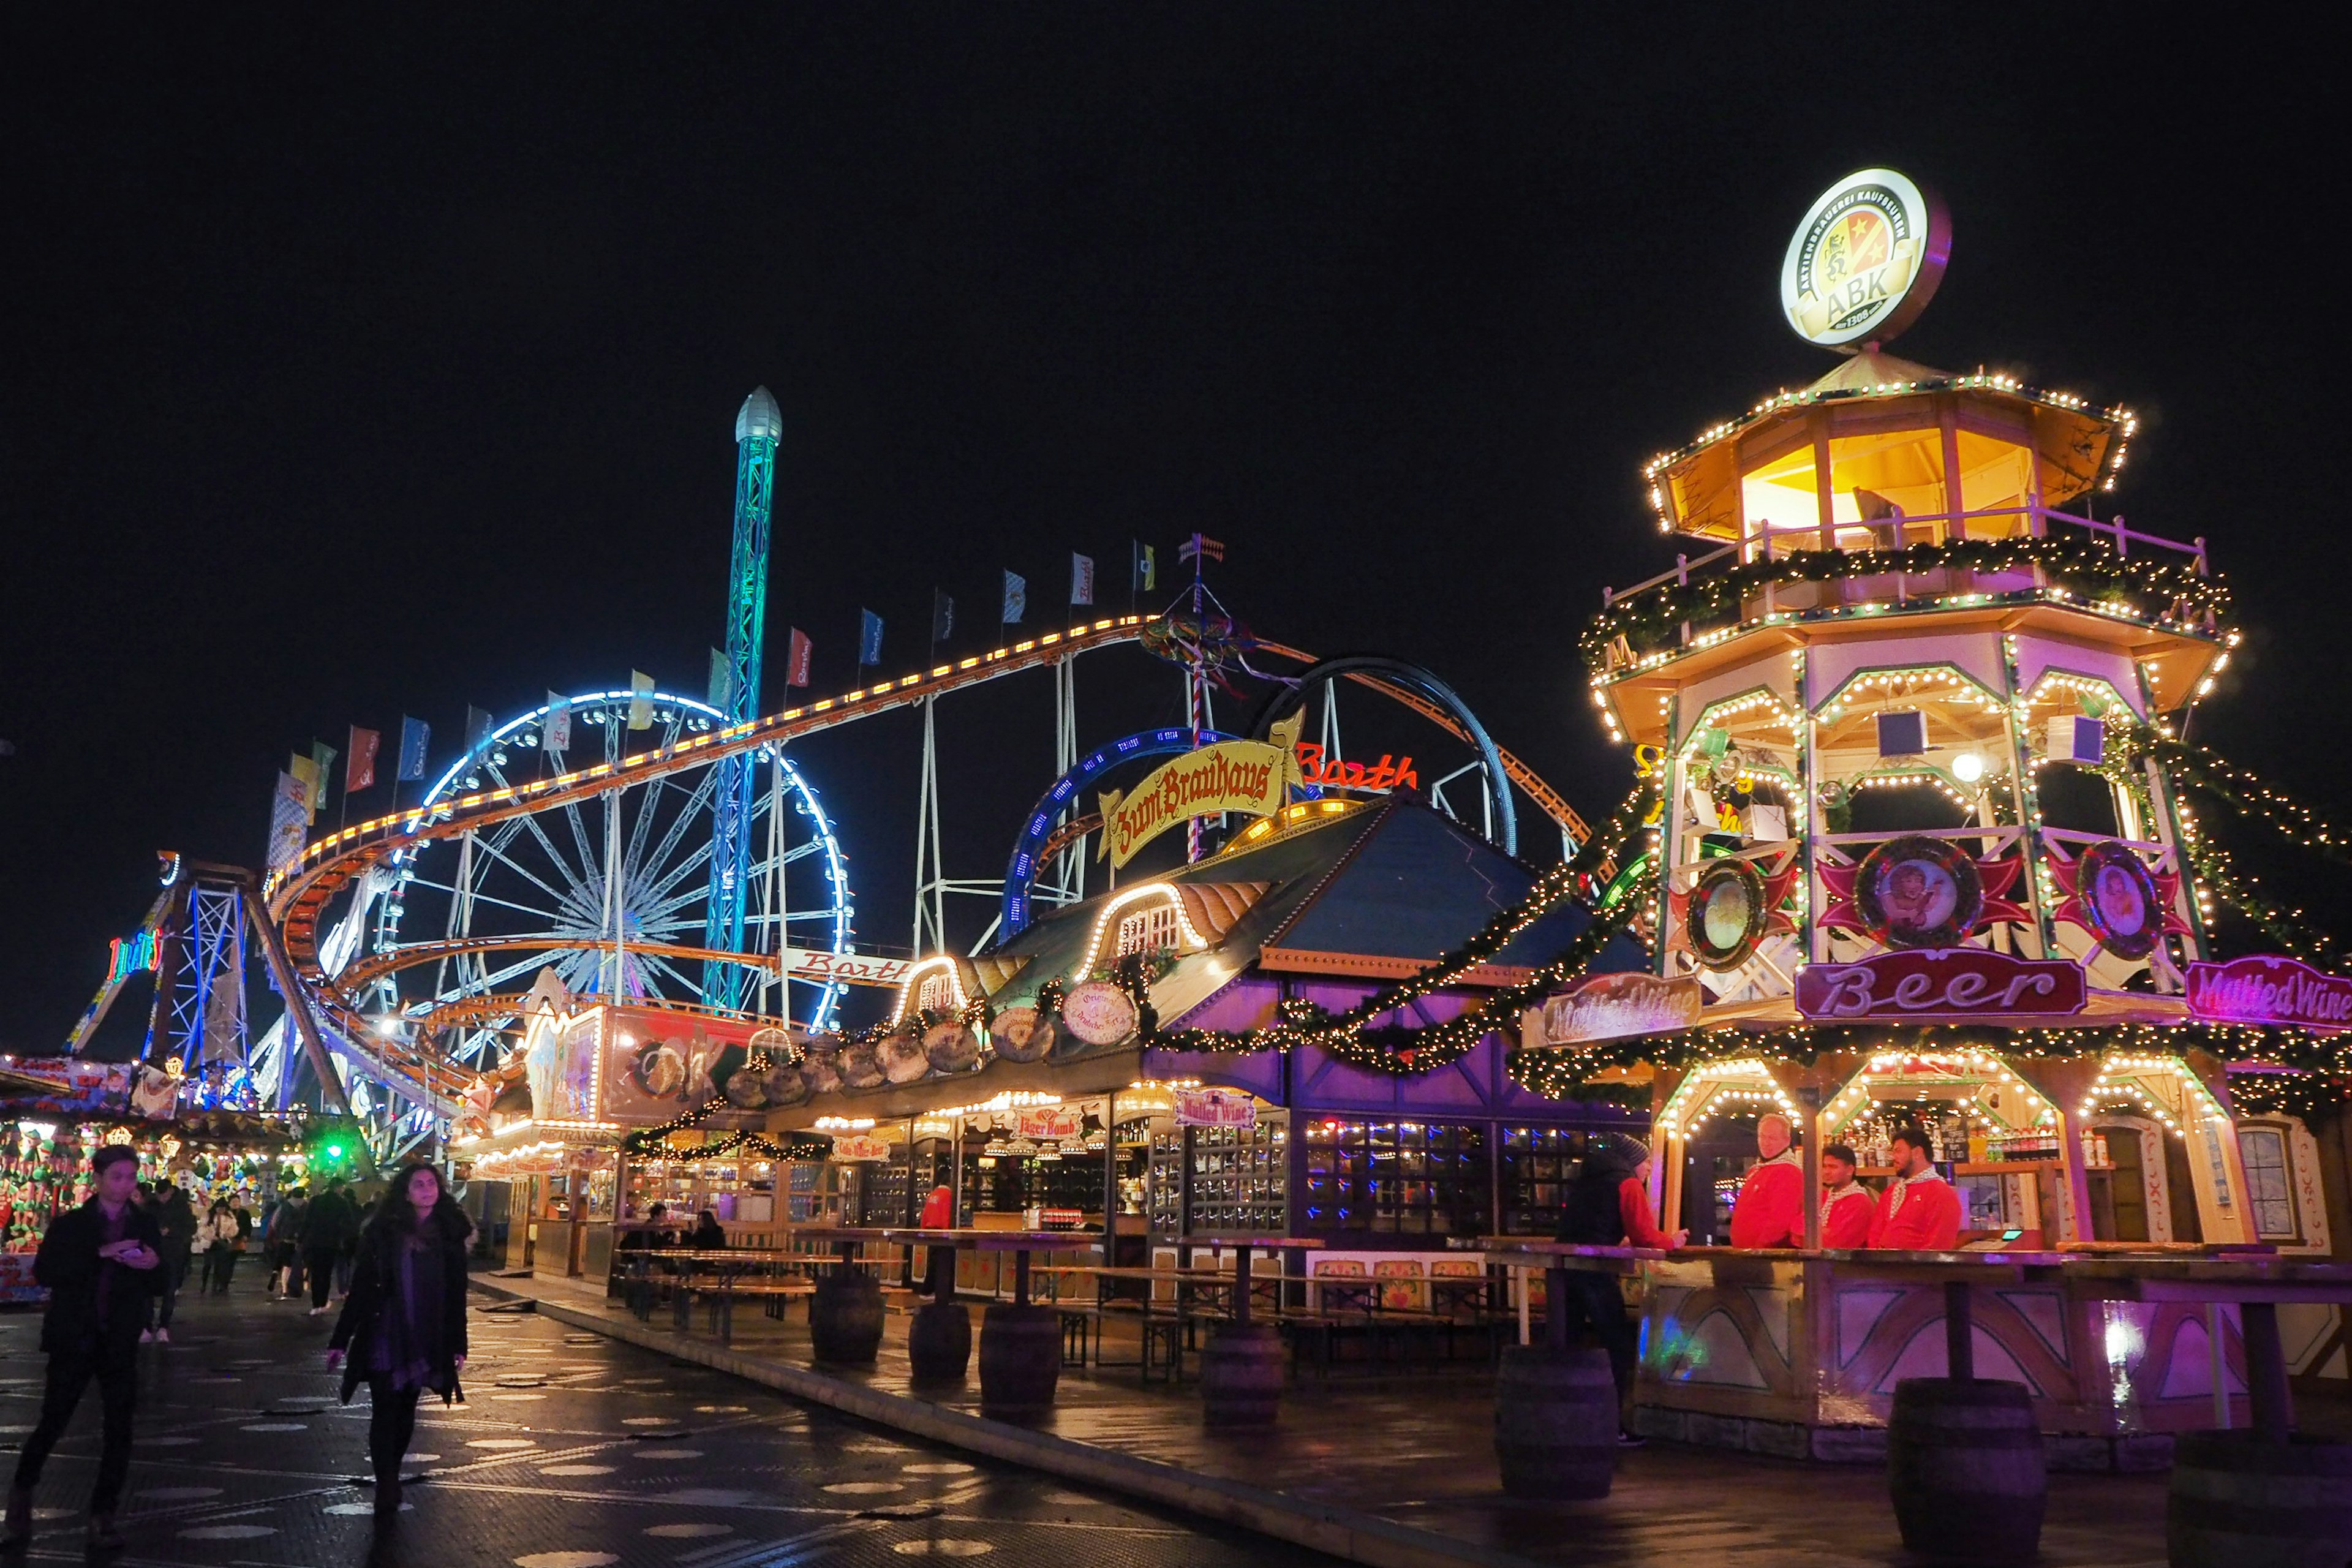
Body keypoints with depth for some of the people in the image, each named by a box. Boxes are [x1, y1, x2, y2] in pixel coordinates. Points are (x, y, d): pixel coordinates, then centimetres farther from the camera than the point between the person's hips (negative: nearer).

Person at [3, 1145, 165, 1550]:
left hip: (120, 1344, 2)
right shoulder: (70, 1224, 1)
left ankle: (103, 1516, 14)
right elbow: (45, 1271, -13)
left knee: (119, 1432, 2)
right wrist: (100, 1254, -24)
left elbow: (157, 1286, 8)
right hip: (74, 1339, -2)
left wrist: (153, 1266, -14)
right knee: (51, 1424, 2)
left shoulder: (146, 1226, 6)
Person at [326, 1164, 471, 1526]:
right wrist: (340, 1340, -4)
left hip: (426, 1342, 3)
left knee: (406, 1411, 12)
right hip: (384, 1338, -3)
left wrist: (458, 1343, 5)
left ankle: (390, 1480, 26)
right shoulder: (383, 1232, -4)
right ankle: (387, 1490, -2)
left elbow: (457, 1294, 6)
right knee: (384, 1413, -5)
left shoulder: (449, 1236, 2)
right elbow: (360, 1288, -4)